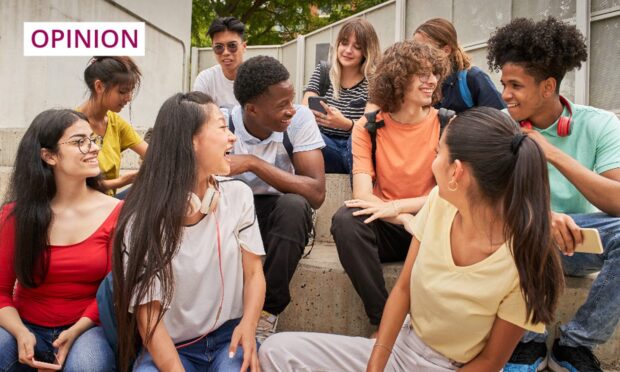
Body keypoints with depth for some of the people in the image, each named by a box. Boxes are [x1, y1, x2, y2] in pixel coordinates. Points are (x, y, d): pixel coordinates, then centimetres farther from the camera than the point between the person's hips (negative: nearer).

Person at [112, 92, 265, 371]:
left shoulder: (238, 195, -1)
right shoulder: (143, 219, -11)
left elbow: (253, 273, 5)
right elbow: (148, 317, -12)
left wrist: (248, 326, -15)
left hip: (229, 337, 2)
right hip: (169, 347, -2)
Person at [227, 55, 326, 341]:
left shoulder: (300, 119, -15)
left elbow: (316, 193, -25)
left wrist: (254, 163, -29)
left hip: (280, 219, 0)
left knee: (294, 205, -34)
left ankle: (267, 311, -20)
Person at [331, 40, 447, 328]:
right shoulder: (368, 127, -2)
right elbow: (363, 194, -13)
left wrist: (396, 207, -24)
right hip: (386, 229, 1)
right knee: (346, 220, -30)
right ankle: (383, 320, -21)